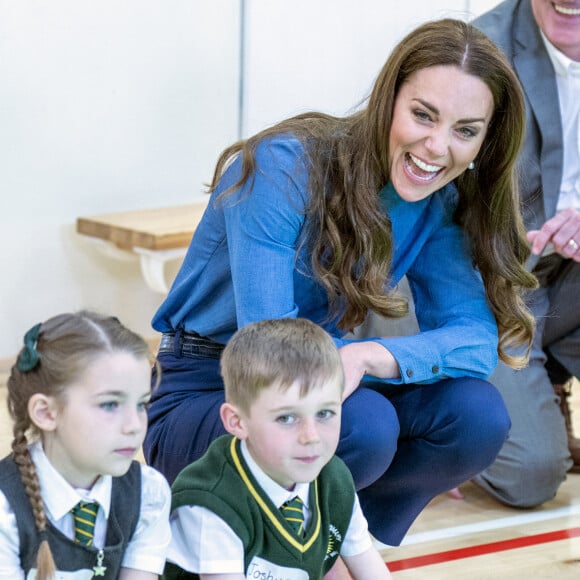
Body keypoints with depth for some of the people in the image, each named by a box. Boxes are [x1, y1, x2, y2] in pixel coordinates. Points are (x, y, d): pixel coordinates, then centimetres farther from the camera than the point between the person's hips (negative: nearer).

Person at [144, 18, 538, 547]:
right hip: (201, 400, -6)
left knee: (477, 414, -17)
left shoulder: (439, 203, -2)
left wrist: (369, 356, -32)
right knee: (365, 424, -33)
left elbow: (477, 336, -13)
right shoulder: (284, 169, -22)